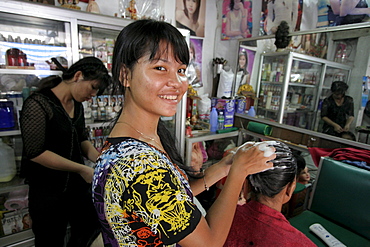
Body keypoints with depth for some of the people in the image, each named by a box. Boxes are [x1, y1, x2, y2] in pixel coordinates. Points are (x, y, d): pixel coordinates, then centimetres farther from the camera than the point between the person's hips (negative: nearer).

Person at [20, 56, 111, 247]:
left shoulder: (77, 105, 5)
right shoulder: (38, 103, -19)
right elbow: (36, 152, -23)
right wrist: (82, 169, -22)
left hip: (77, 184, 7)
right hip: (48, 189, -7)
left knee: (90, 231, 19)